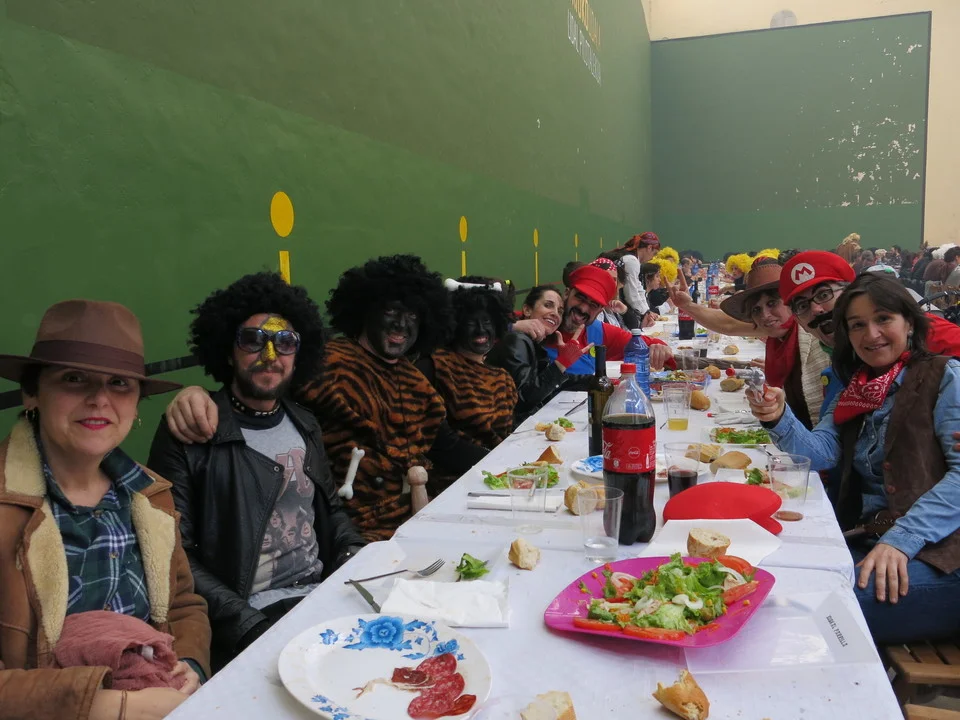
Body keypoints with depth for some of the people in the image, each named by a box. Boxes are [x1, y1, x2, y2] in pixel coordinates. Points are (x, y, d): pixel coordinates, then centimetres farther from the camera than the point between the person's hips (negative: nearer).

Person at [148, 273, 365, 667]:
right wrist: (251, 625, -17)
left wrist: (355, 555, 2)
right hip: (247, 616, -6)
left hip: (322, 593, 7)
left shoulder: (304, 425, 12)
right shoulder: (189, 433, -6)